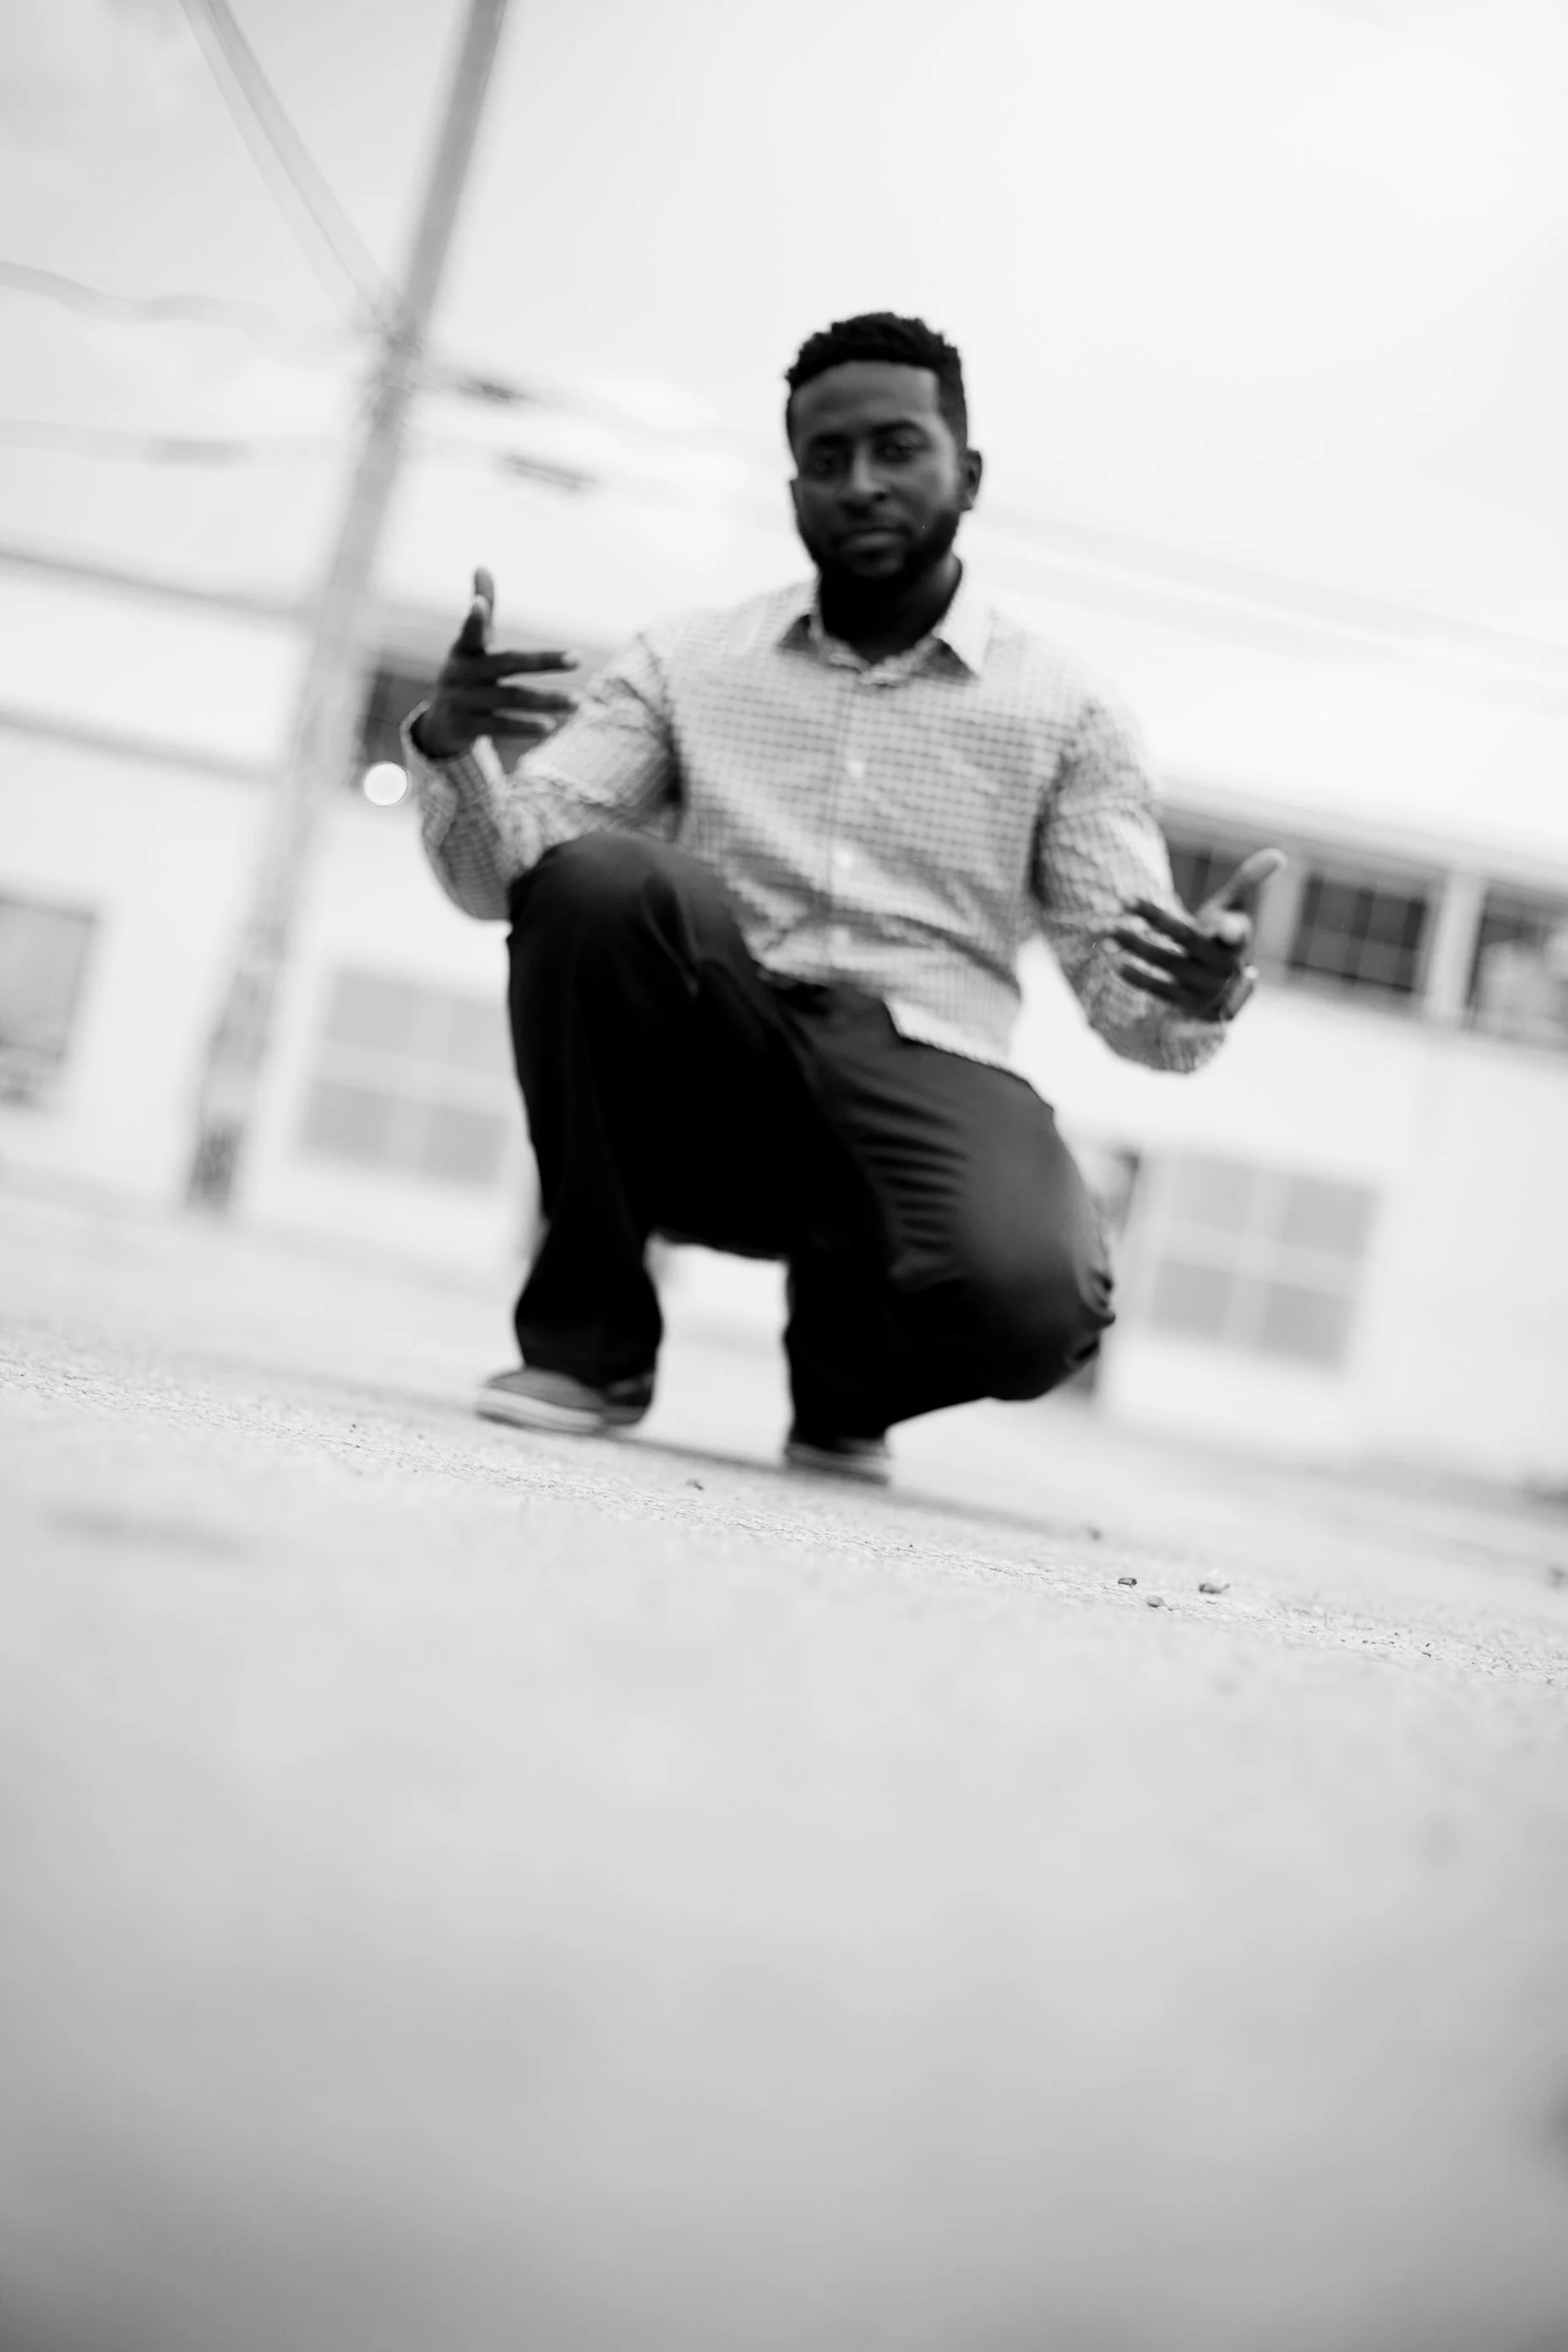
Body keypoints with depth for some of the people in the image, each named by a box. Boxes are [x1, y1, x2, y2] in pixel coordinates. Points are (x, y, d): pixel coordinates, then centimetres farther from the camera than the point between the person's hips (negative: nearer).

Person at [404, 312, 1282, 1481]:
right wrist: (447, 744, -19)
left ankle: (846, 1381, 6)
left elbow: (1128, 991, 3)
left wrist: (1198, 993, -21)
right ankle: (586, 1338, -12)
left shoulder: (1064, 708, 8)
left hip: (926, 1075, -1)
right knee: (593, 876, -29)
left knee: (1027, 1294, -34)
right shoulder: (687, 662, 11)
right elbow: (496, 872, 3)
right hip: (703, 1074, 1)